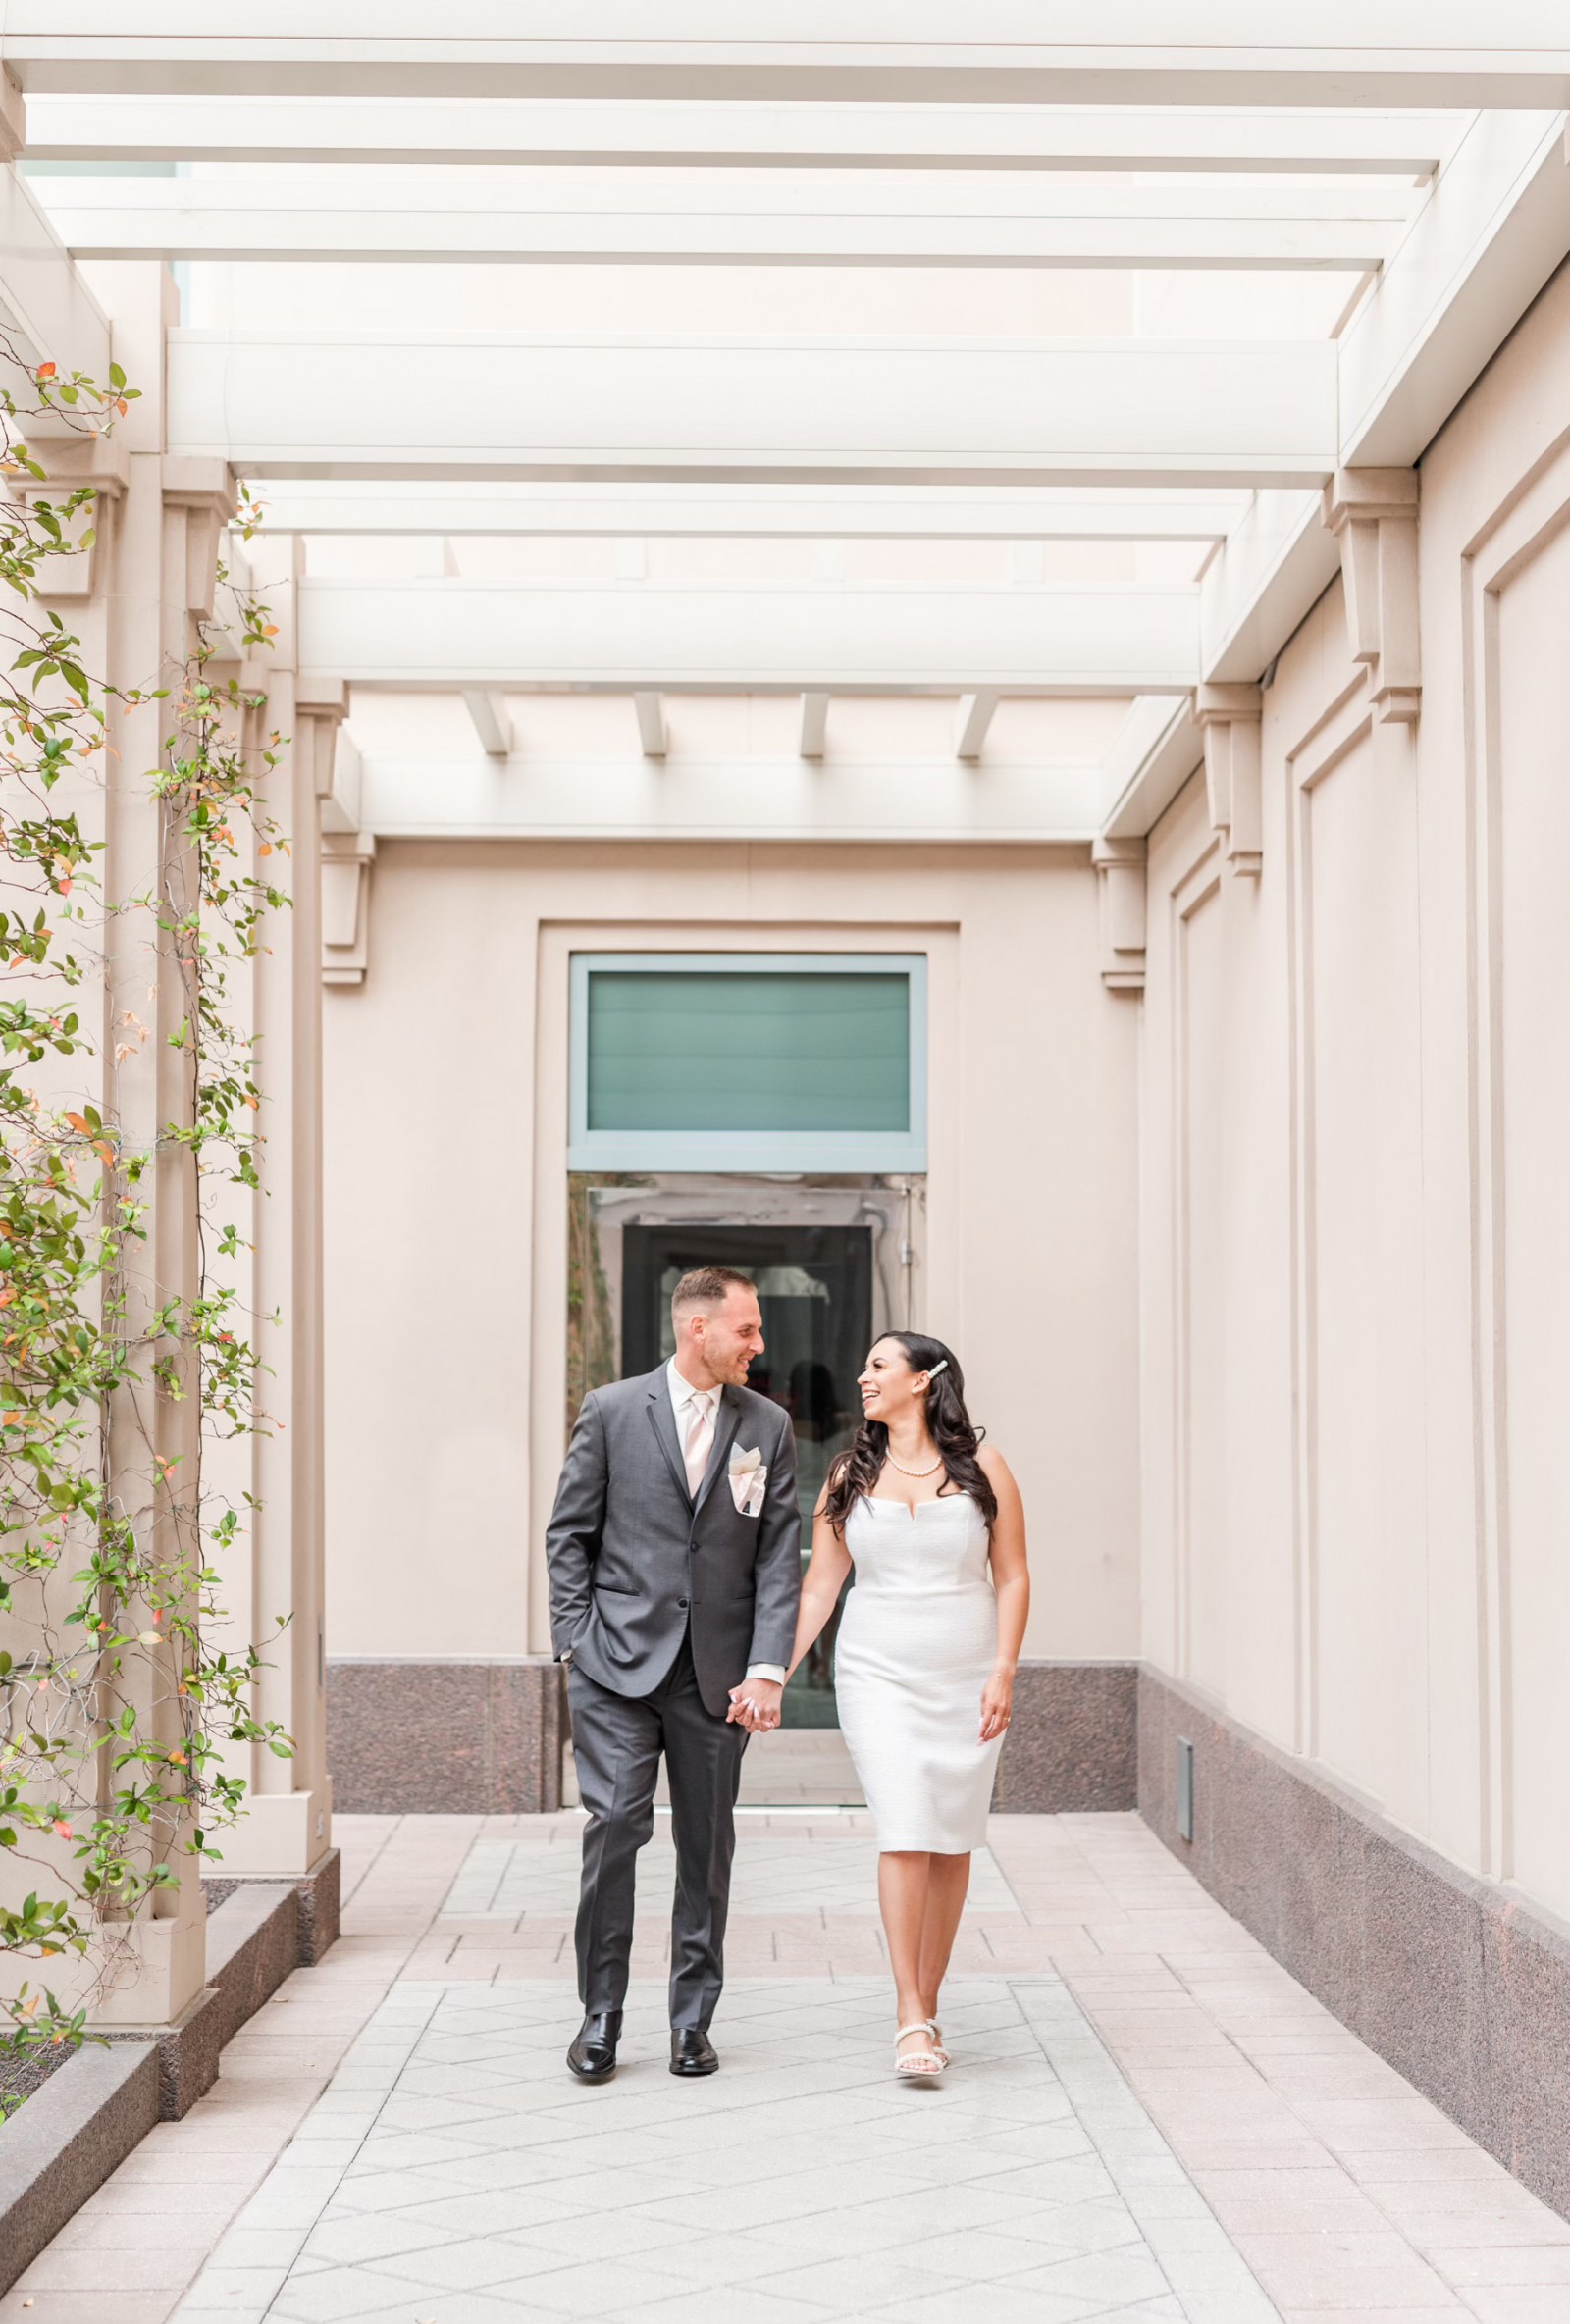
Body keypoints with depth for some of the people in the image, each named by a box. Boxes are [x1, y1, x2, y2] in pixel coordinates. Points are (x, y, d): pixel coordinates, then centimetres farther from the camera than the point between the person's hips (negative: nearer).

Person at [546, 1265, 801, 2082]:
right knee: (614, 1824, -9)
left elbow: (779, 1556, 4)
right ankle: (600, 2013, 6)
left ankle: (692, 2020, 19)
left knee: (707, 1845, 7)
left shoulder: (768, 1427, 6)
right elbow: (569, 1533, 5)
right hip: (619, 1662, -2)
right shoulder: (611, 1411, 1)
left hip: (717, 1670, 2)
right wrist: (575, 1640, -3)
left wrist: (767, 1667, -5)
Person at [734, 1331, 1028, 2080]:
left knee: (953, 1841, 4)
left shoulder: (981, 1467, 2)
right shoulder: (850, 1475, 7)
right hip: (879, 1675, 0)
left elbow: (1012, 1577, 2)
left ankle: (927, 2005, 17)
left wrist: (1003, 1671, -8)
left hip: (967, 1678, 0)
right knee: (905, 1830, -12)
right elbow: (819, 1586, 5)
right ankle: (911, 2019, -11)